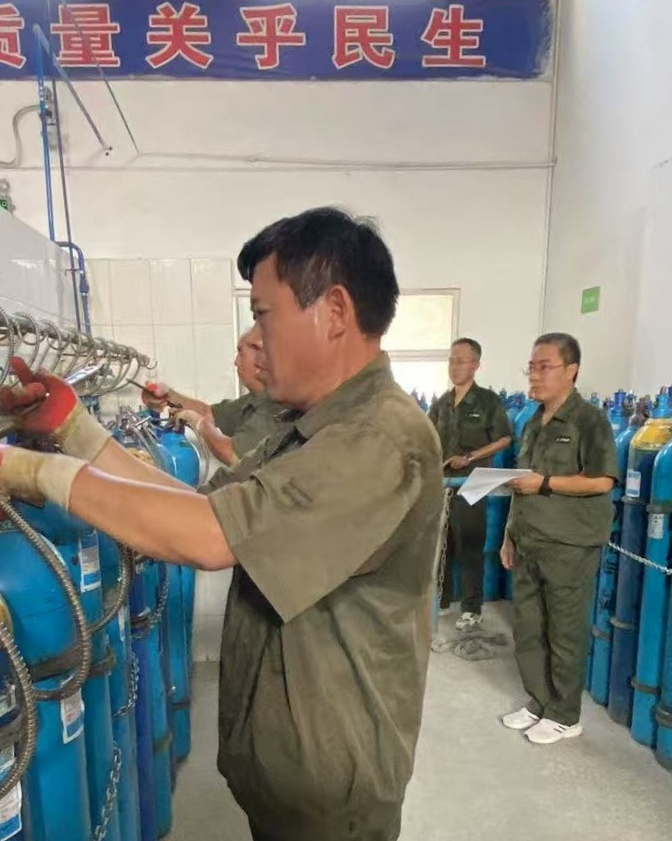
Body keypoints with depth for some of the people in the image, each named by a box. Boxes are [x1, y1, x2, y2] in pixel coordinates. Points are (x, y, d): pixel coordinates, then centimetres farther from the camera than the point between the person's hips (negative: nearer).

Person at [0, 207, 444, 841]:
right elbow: (200, 505, 0)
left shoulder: (386, 436, -28)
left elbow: (208, 536, -33)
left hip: (327, 781, -8)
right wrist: (75, 429, -4)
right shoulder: (312, 432, 5)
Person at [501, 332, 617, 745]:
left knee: (565, 633, 8)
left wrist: (546, 483, -19)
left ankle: (565, 715, 27)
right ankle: (539, 702, 33)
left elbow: (602, 481, -19)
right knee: (527, 629, 14)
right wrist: (510, 534, 14)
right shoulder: (534, 424, 12)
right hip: (530, 544, 7)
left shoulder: (589, 420, -10)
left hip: (569, 547, -7)